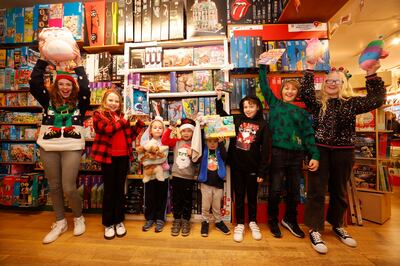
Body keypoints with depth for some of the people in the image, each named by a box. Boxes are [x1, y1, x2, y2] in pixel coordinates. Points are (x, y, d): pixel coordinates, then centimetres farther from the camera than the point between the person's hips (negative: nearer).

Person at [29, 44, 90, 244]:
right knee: (54, 187, 12)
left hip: (72, 148, -3)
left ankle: (79, 218, 23)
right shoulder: (48, 101, 10)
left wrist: (78, 64, -11)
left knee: (68, 188, -4)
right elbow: (34, 84, -2)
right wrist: (42, 59, -4)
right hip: (48, 148, 4)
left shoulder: (79, 102, 4)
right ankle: (60, 223, 30)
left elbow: (85, 88, -12)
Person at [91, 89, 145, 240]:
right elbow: (107, 129, -18)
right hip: (109, 157, -3)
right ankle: (108, 224, 24)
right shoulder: (98, 114, 2)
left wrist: (140, 123, 2)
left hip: (123, 157, 4)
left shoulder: (122, 116, 14)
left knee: (120, 189, 12)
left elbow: (130, 136, 10)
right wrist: (125, 120, -15)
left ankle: (119, 221, 27)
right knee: (109, 190, 5)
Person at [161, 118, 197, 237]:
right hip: (176, 176, 1)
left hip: (189, 177, -1)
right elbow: (164, 141, -10)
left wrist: (193, 155, -20)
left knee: (187, 200, 12)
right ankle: (177, 221, 31)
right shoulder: (176, 141, 2)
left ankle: (185, 221, 30)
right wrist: (170, 128, -12)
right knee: (176, 200, 13)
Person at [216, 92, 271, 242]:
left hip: (253, 168, -1)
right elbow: (221, 115, 15)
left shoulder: (262, 125, -3)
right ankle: (240, 224, 31)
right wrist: (219, 99, 3)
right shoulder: (237, 120, 2)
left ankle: (253, 222, 39)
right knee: (239, 196, 13)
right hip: (237, 166, 1)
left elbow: (265, 150, -5)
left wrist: (262, 172, -7)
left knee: (252, 196, 17)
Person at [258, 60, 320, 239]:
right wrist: (263, 66, 1)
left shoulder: (301, 112, 13)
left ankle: (290, 220, 35)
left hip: (296, 154, 3)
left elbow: (308, 134, 7)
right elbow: (264, 86, 5)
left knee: (294, 190, 13)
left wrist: (315, 155, -2)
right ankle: (272, 220, 25)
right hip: (277, 152, -3)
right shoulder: (274, 103, 9)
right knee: (275, 190, 3)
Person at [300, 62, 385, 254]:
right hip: (320, 151, -2)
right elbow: (305, 93, -15)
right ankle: (315, 230, 13)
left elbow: (376, 100, -4)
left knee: (339, 191, 16)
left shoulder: (351, 103, 7)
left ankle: (337, 226, 37)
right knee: (317, 191, 1)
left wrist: (371, 75, -8)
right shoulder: (317, 103, 2)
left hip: (343, 152, 3)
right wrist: (310, 69, -15)